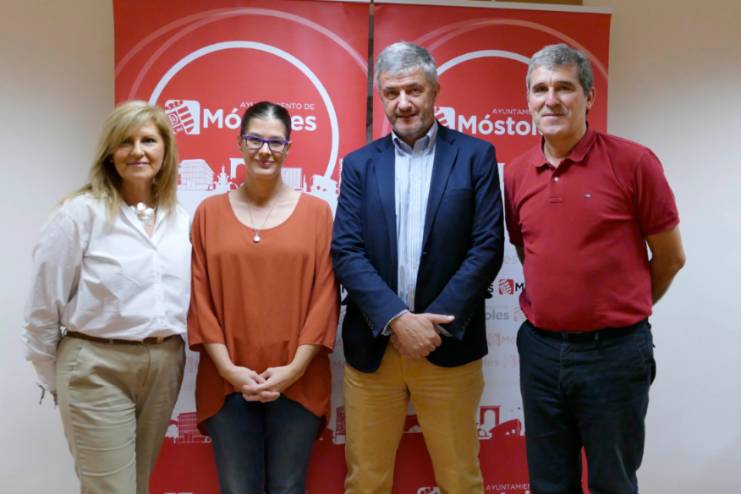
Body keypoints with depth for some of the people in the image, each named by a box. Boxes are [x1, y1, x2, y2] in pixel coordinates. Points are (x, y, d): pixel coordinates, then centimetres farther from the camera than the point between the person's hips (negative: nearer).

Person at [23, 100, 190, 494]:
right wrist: (57, 379, 1)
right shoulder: (82, 213, -11)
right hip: (98, 368, -5)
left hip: (165, 366, 6)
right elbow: (44, 304, -6)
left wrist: (169, 354, 11)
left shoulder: (180, 218, 5)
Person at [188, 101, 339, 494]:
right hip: (228, 382, 1)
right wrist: (227, 368, -7)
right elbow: (200, 297, 2)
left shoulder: (316, 211, 2)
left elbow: (325, 295, -1)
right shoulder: (210, 212, 5)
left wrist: (295, 367, -8)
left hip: (299, 381, 0)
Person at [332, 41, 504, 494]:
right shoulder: (360, 164, 7)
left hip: (448, 344, -1)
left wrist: (434, 324, -13)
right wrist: (397, 319, -14)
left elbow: (487, 248, -5)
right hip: (373, 344, 2)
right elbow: (346, 252, -2)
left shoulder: (475, 155, 2)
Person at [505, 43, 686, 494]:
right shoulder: (515, 175, 3)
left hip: (614, 351, -4)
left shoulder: (634, 162, -10)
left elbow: (670, 258, -1)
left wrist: (621, 313, 10)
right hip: (539, 350, 4)